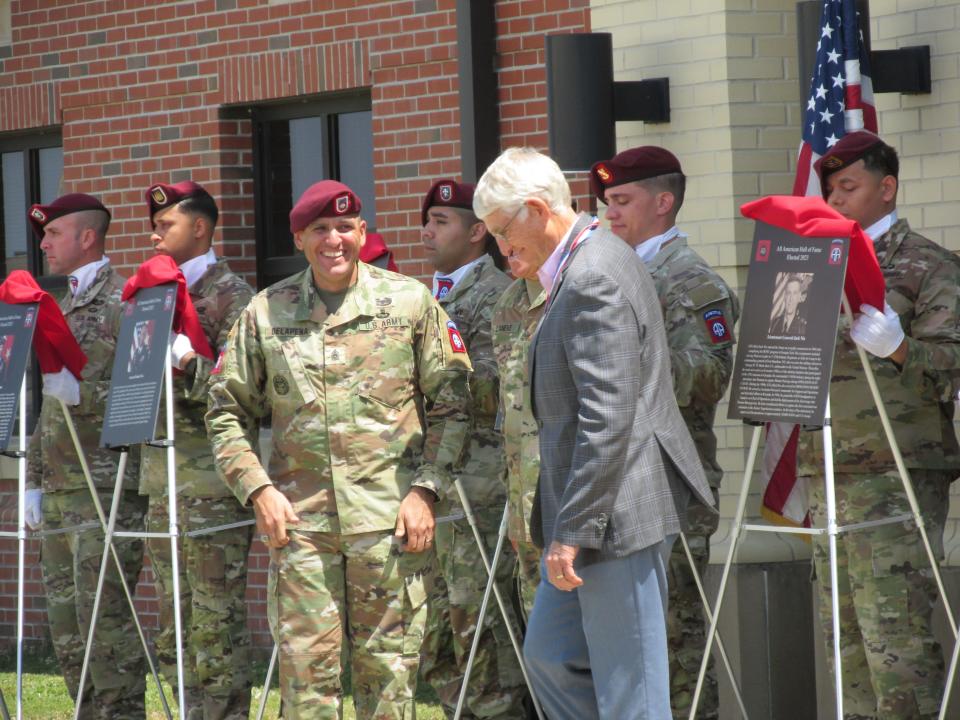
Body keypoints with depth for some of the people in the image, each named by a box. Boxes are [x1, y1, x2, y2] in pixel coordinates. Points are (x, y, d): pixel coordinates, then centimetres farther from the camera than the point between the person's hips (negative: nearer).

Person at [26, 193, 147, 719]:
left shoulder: (122, 303, -7)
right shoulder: (64, 309, 20)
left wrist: (76, 389, -23)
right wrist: (35, 481, 20)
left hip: (107, 490, -9)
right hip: (60, 493, 9)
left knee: (103, 614, -10)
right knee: (64, 618, 9)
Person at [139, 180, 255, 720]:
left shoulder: (231, 295, -5)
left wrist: (188, 366, -25)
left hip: (211, 484, -8)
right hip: (163, 482, 8)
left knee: (217, 618, -7)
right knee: (174, 623, 9)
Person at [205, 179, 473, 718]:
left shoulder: (411, 302, 4)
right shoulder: (266, 314, 8)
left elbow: (452, 404, 5)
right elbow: (228, 413, 12)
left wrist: (427, 490, -5)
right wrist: (258, 489, -1)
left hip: (391, 518, -1)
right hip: (299, 519, 1)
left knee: (388, 665, 2)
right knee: (306, 666, -1)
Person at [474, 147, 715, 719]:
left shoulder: (594, 280, -19)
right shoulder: (594, 261, 14)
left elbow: (608, 420, -24)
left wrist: (573, 532, -21)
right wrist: (563, 526, 22)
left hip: (618, 511, -11)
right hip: (592, 507, 11)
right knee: (550, 654, 16)